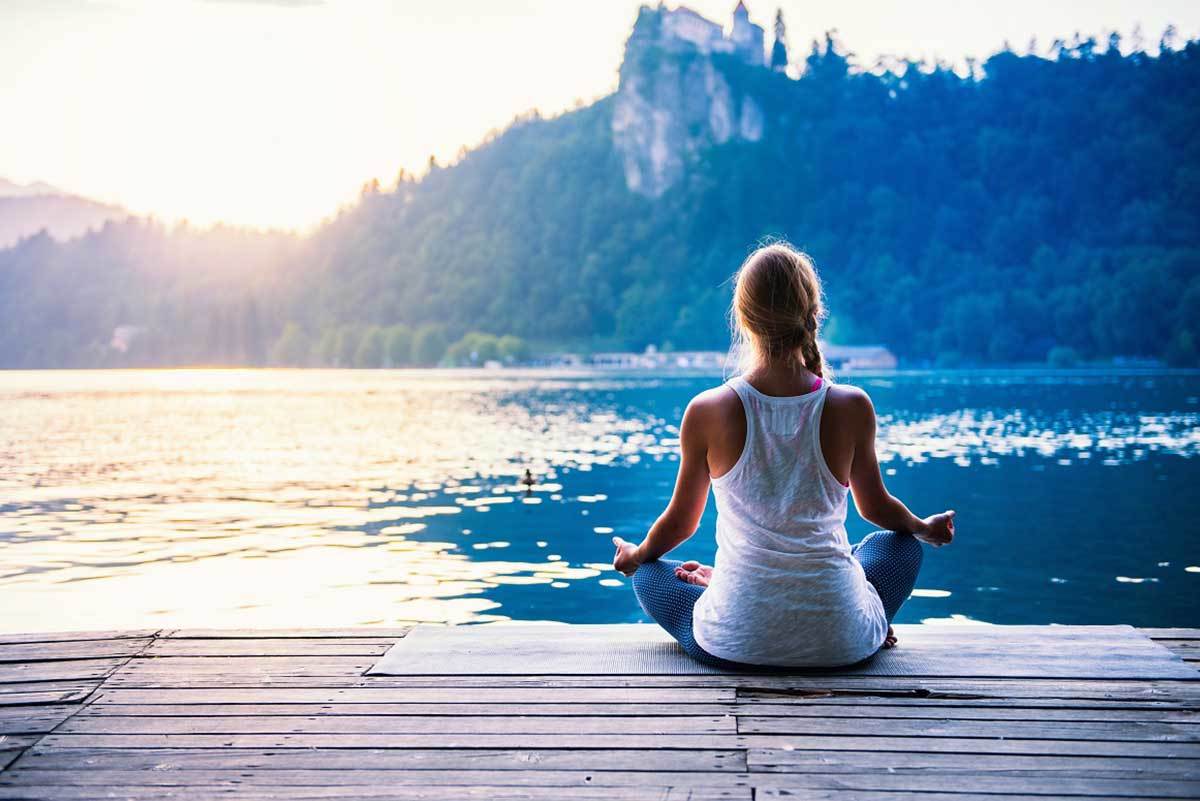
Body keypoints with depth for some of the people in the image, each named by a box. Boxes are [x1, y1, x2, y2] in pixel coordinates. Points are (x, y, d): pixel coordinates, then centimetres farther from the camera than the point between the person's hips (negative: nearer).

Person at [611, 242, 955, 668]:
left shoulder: (707, 412, -10)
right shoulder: (852, 407, -9)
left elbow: (680, 521, 6)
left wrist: (637, 554, 29)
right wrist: (924, 528, 34)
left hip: (735, 644, 0)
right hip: (840, 644, 1)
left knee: (649, 572, 30)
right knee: (898, 543, 32)